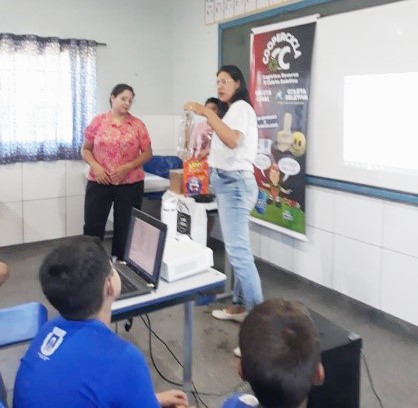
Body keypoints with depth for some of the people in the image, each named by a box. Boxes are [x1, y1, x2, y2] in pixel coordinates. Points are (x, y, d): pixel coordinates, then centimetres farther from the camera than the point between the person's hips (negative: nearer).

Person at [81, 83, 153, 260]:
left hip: (130, 184, 1)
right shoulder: (98, 121, 2)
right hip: (99, 182, 0)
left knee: (125, 227, 8)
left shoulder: (137, 124, 2)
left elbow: (147, 153, 2)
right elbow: (85, 149, 7)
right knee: (93, 226, 0)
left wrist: (127, 167, -13)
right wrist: (95, 166, -12)